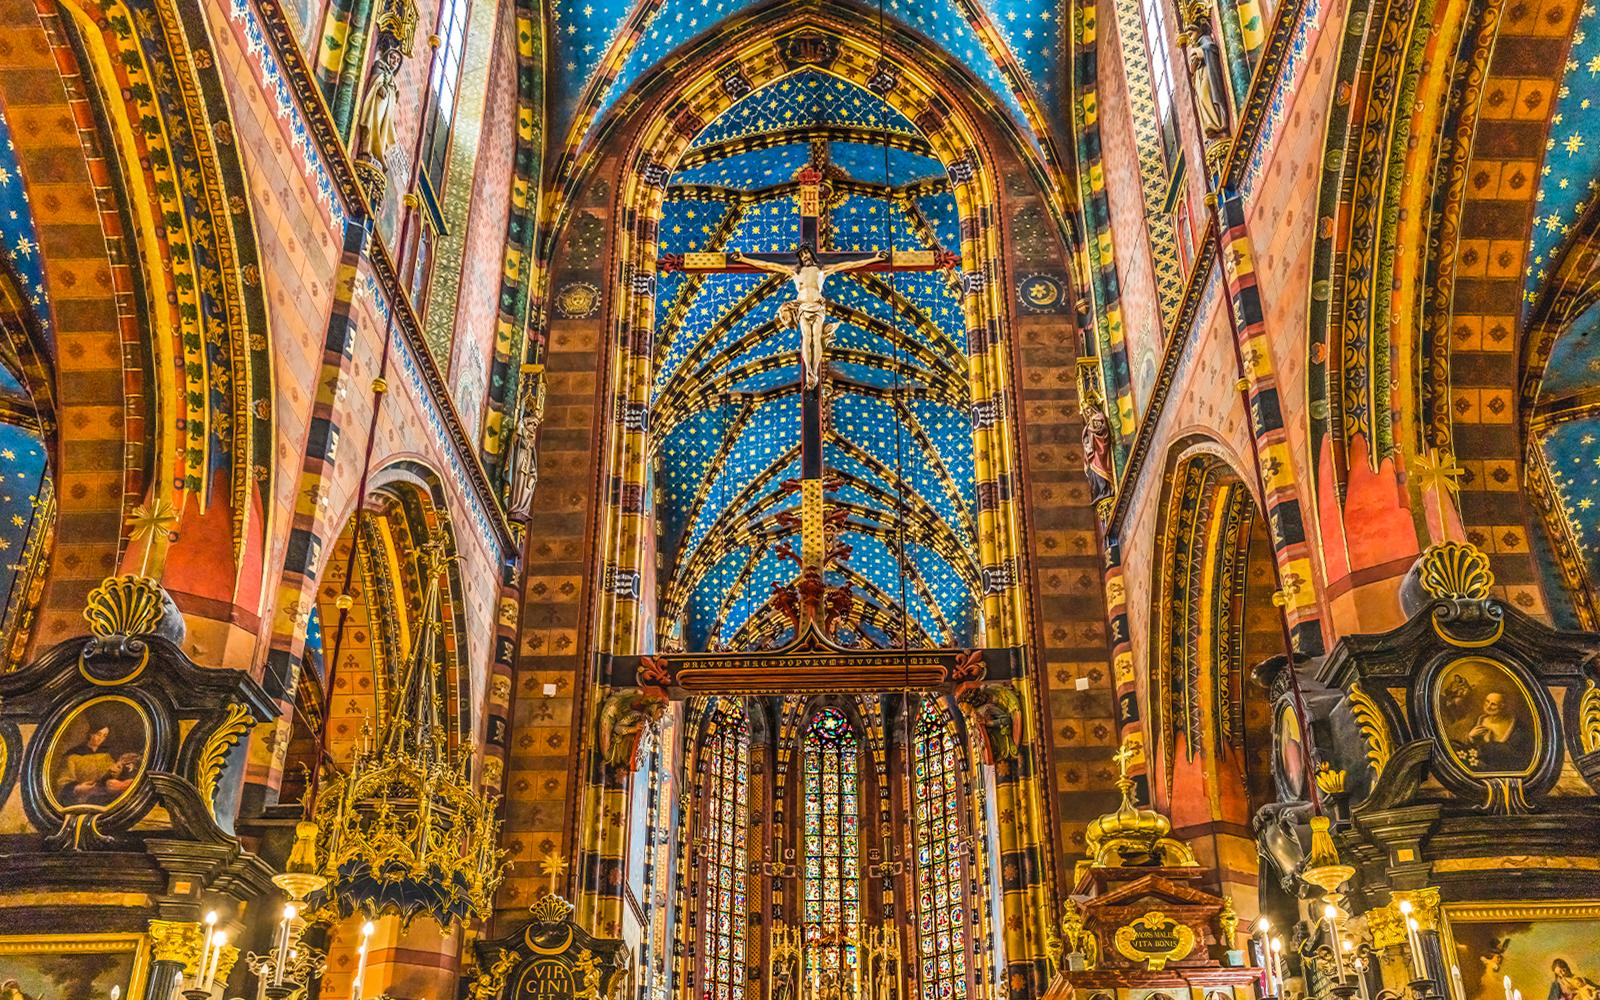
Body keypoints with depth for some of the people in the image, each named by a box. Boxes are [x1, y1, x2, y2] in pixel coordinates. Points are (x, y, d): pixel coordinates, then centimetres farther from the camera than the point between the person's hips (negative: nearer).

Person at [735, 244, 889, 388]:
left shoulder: (822, 270, 18)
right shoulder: (795, 271, 20)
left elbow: (850, 264, 17)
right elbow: (768, 266, 19)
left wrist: (875, 259, 15)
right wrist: (744, 259, 16)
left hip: (818, 308, 0)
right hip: (802, 307, 0)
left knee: (816, 338, -17)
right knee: (806, 337, -19)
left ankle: (814, 373, -23)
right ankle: (809, 374, -28)